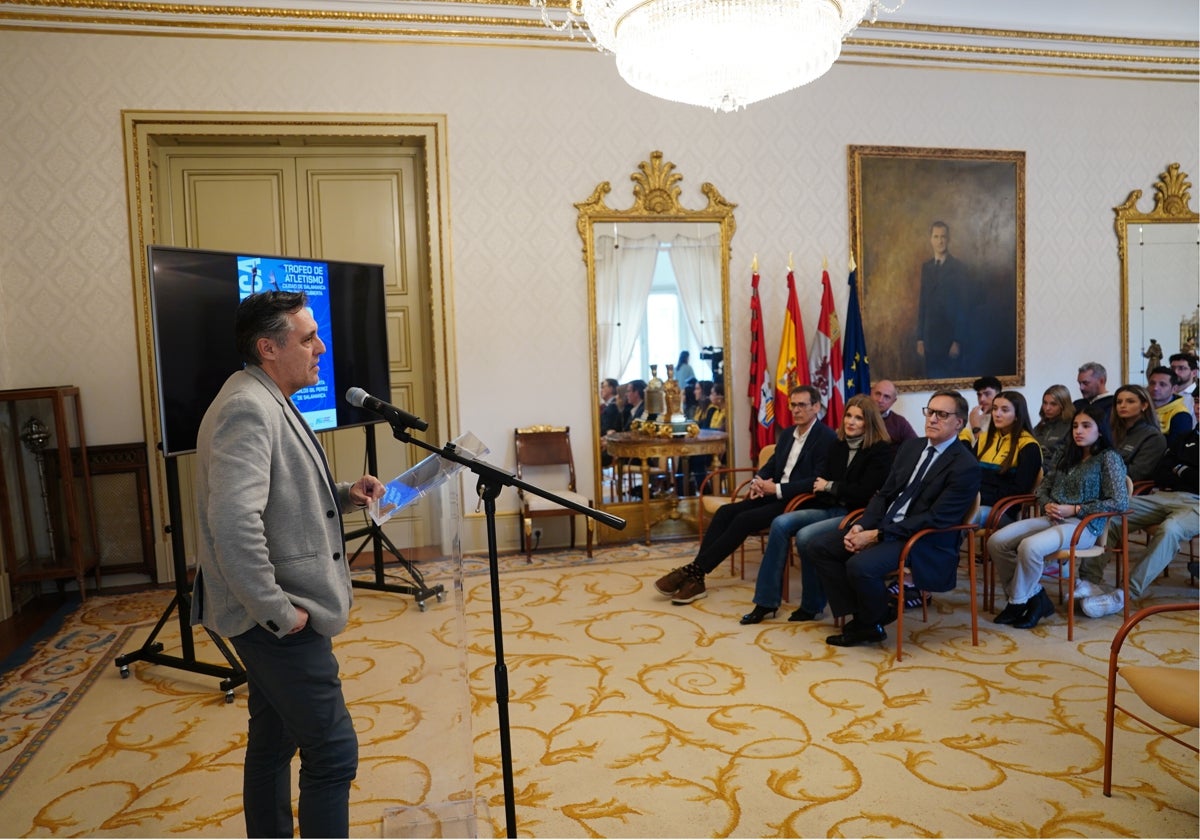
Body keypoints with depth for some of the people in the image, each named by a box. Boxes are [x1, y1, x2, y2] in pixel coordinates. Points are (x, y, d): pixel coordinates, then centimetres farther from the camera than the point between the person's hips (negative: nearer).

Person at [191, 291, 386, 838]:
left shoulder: (268, 403, 12)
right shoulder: (247, 408, -20)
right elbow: (233, 522, -31)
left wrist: (343, 496, 5)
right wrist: (278, 612, -24)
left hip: (274, 617, 10)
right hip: (278, 620, -10)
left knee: (273, 740, 20)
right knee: (332, 751, -4)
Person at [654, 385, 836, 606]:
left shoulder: (827, 438, -9)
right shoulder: (788, 434, 17)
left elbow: (817, 481, -19)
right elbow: (770, 465, 18)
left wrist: (777, 488, -22)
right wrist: (758, 481, -5)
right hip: (775, 495, 8)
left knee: (744, 519, -25)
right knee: (725, 512, -13)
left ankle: (695, 571, -20)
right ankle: (695, 577, -19)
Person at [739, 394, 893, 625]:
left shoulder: (880, 450, -7)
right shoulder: (838, 445, 13)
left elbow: (864, 492, -16)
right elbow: (822, 480, 15)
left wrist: (830, 487, -6)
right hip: (831, 509, 7)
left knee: (805, 536, -29)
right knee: (781, 523, -16)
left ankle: (812, 606, -7)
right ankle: (766, 601, -12)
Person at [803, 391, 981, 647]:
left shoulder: (966, 467, -12)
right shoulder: (911, 447, 12)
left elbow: (935, 519, -18)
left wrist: (877, 535, -21)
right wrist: (860, 526, -6)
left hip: (923, 541, -8)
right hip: (883, 525, 8)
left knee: (860, 565, -31)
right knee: (819, 547, -5)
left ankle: (871, 624, 0)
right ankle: (860, 617, 1)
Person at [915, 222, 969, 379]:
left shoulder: (959, 267, -3)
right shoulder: (926, 267, 11)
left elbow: (962, 305, -6)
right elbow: (922, 303, 11)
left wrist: (958, 340, -11)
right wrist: (920, 338, 7)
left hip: (951, 336, -4)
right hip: (930, 337, 4)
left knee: (949, 379, -2)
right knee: (932, 378, 3)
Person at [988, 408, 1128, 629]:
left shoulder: (1109, 458, 0)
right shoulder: (1069, 456, 20)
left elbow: (1119, 502, -9)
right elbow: (1044, 487, 23)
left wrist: (1074, 509, -13)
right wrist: (1047, 504, 0)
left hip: (1083, 525, -7)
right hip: (1052, 519, 7)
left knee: (1030, 546, -34)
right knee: (996, 541, -16)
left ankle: (1017, 603, -12)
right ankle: (1034, 594, -3)